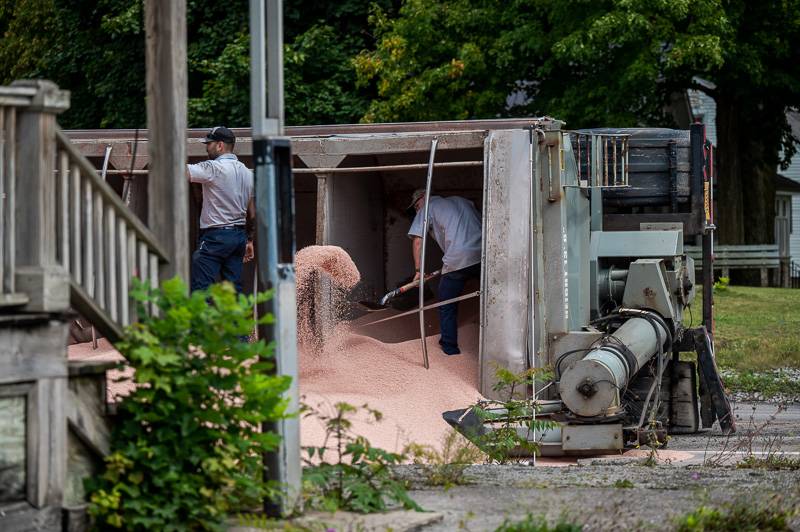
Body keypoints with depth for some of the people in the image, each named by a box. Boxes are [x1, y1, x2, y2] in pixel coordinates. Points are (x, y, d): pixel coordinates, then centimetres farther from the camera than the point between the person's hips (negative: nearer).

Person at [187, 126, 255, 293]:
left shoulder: (214, 168, -11)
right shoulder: (247, 173, 14)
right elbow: (252, 213, 17)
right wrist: (249, 240, 23)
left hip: (215, 236, -8)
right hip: (239, 235, 8)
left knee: (201, 287, -10)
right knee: (234, 287, 8)